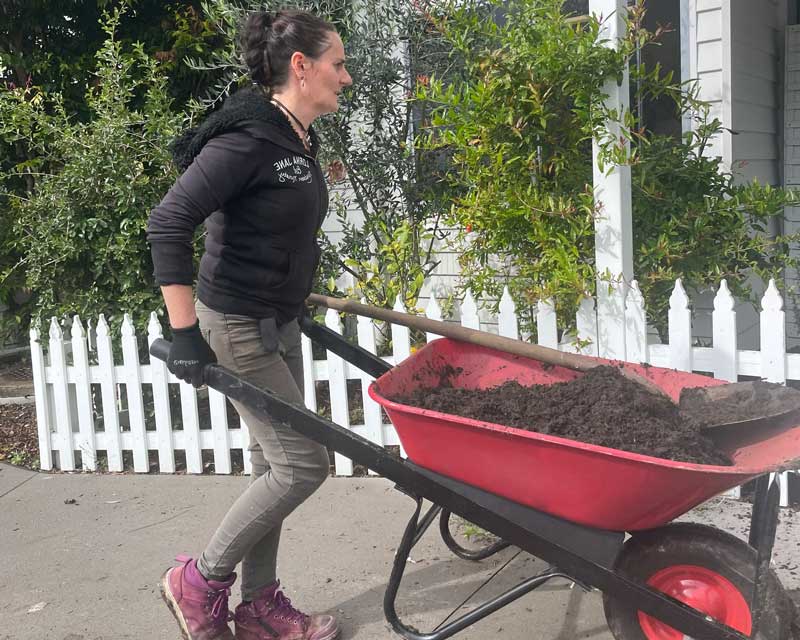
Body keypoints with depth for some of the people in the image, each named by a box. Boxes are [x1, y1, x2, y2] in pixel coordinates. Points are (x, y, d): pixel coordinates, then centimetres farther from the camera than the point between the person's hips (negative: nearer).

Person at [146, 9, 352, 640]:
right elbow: (168, 222, -25)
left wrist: (302, 295, 26)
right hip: (238, 327, -9)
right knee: (303, 462, -4)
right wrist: (185, 331, -25)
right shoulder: (248, 137, -20)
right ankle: (201, 579, 15)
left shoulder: (299, 140, 8)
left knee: (275, 463, 13)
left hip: (280, 323, 9)